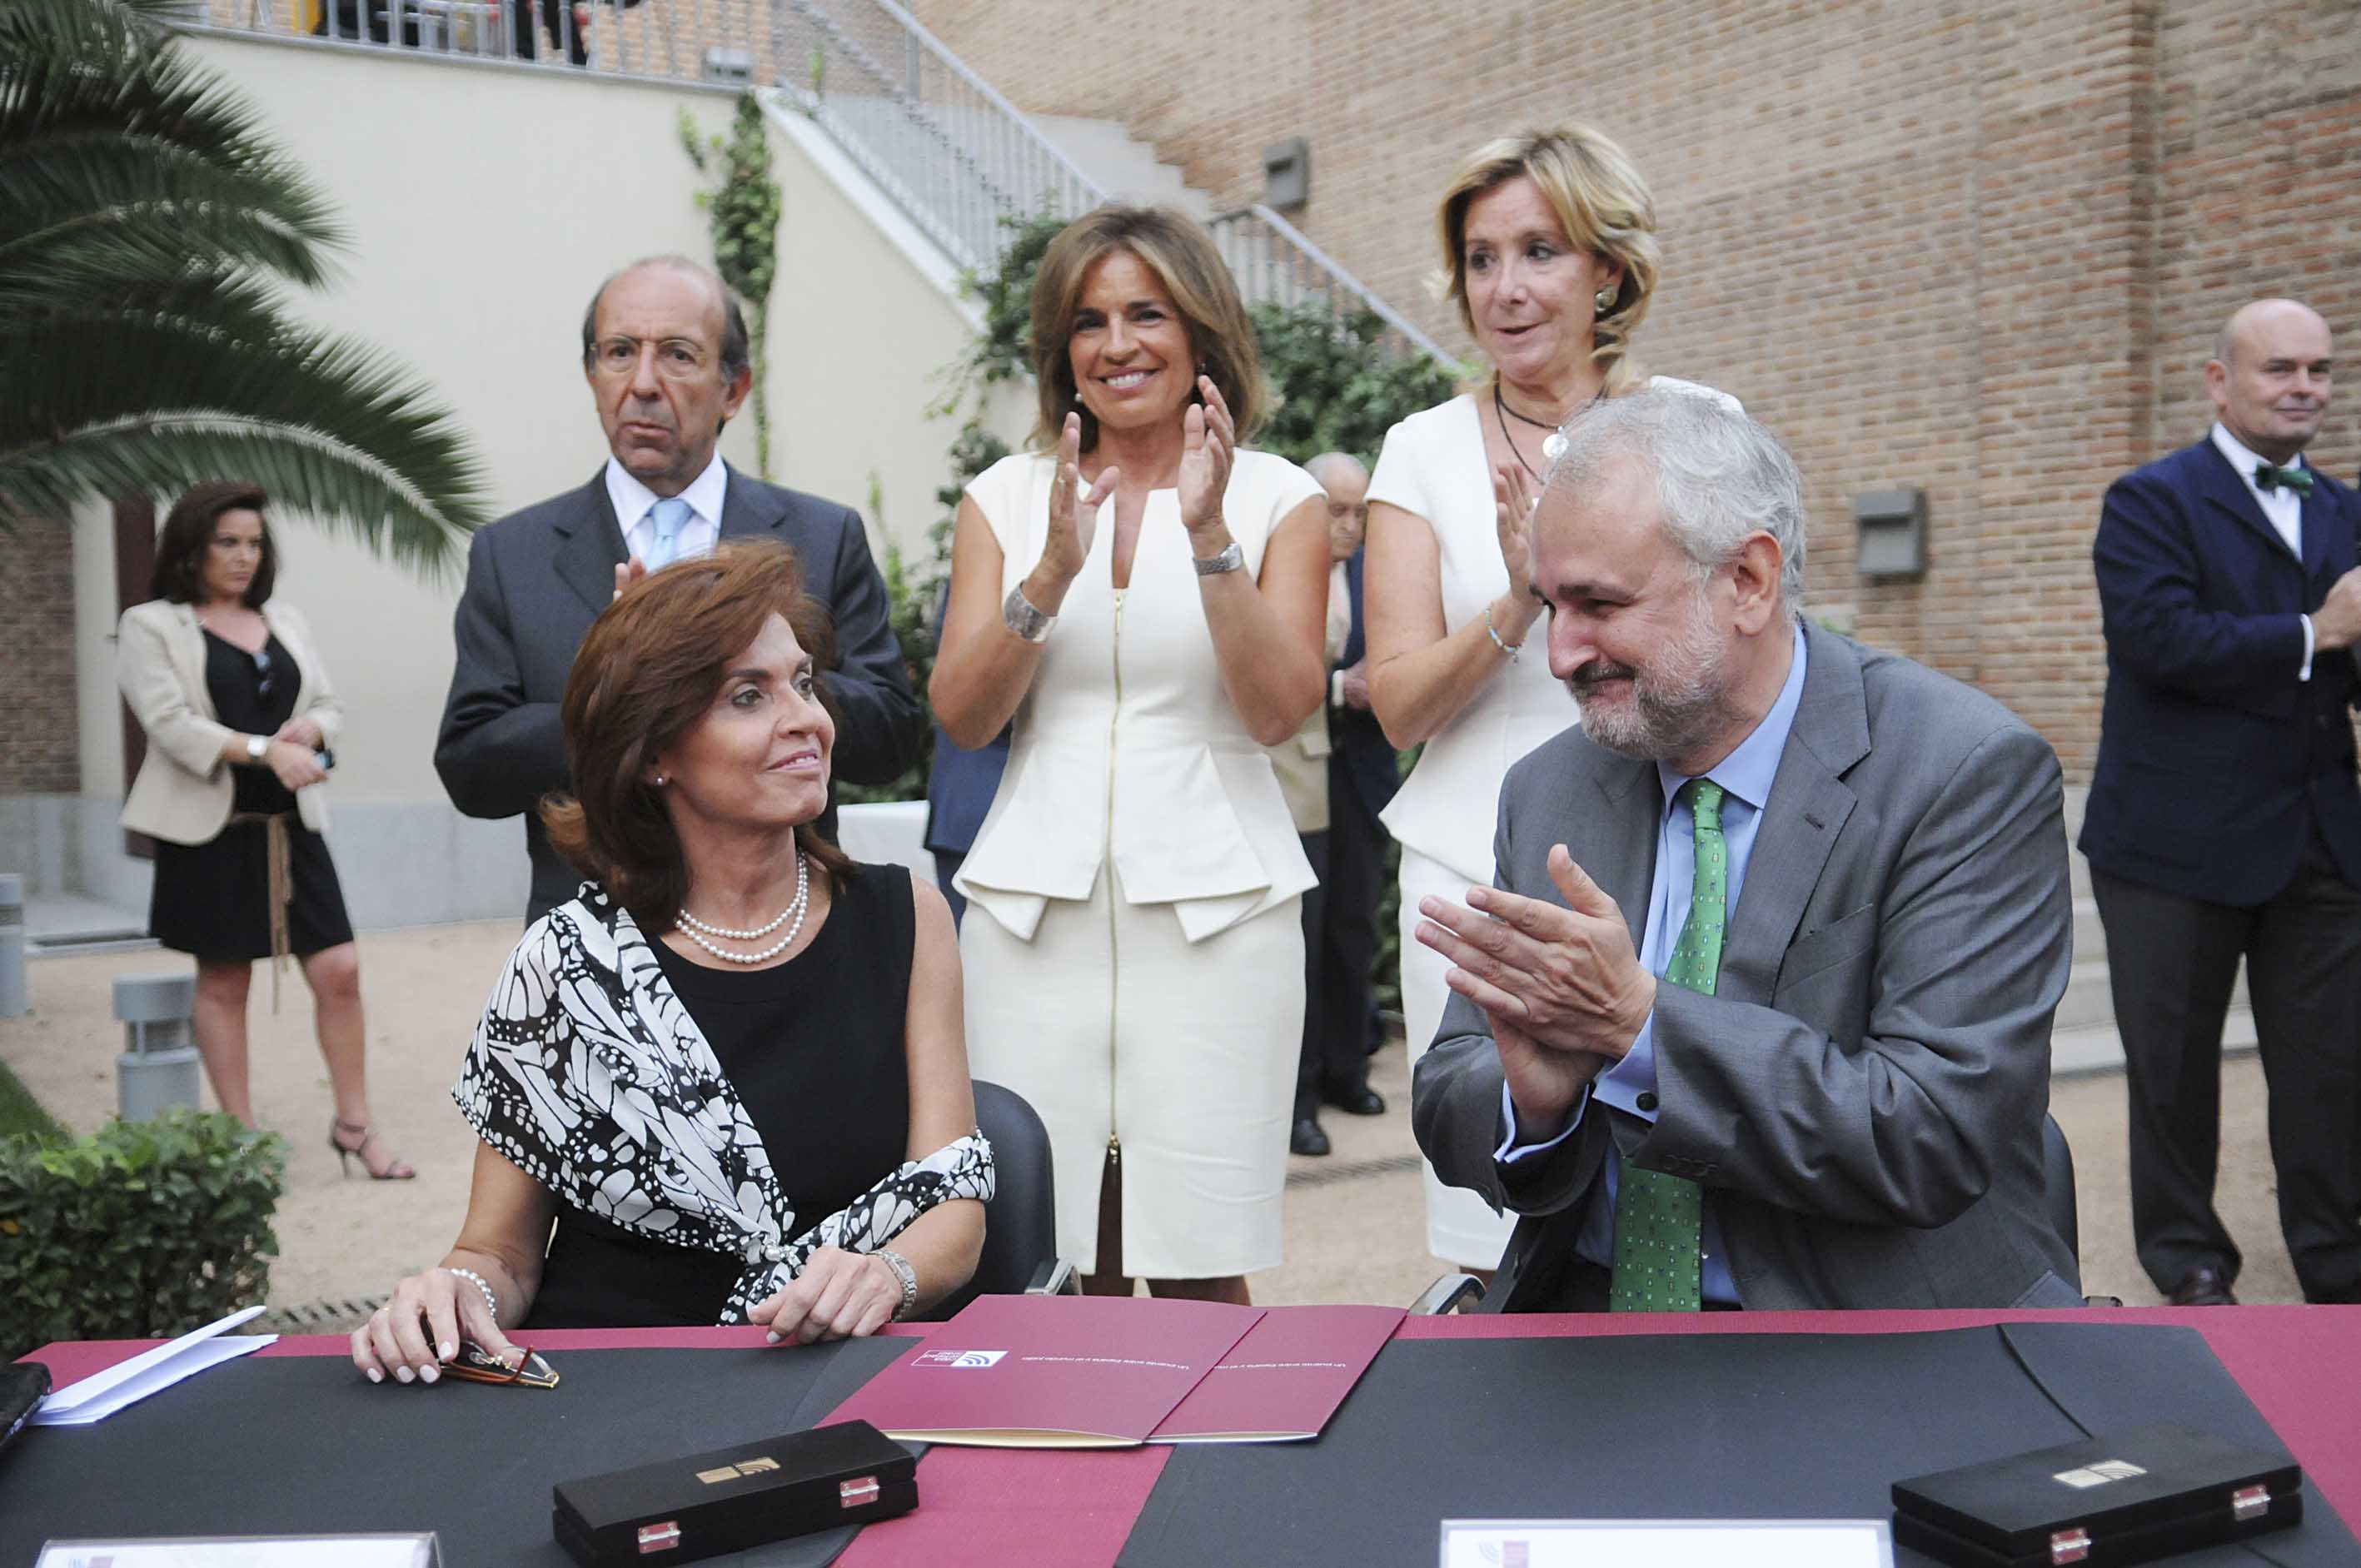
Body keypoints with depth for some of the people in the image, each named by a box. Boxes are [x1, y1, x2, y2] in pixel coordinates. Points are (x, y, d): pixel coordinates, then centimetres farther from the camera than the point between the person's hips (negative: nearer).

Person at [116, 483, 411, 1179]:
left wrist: (310, 730, -10)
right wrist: (264, 750, -24)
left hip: (290, 825, 4)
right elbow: (170, 723, -12)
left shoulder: (285, 621, 15)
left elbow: (330, 705, 14)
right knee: (223, 983, 4)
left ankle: (354, 1124, 9)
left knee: (338, 969, -2)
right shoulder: (151, 626, 0)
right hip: (210, 828, -4)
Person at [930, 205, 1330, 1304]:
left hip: (1212, 903, -1)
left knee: (1197, 1272, -1)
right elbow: (961, 718, 1)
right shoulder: (1005, 498, 10)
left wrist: (1212, 535, -15)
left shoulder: (1276, 498, 5)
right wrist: (1052, 572, -13)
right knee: (1057, 1272, 4)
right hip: (1035, 903, 2)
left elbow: (1279, 710, -6)